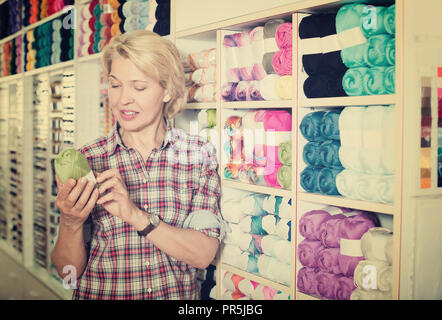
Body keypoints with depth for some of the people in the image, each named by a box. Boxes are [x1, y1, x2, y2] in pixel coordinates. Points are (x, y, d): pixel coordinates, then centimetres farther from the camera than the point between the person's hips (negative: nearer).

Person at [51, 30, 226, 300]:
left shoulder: (200, 155, -3)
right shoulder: (86, 160, -3)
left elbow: (204, 254, -9)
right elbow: (69, 270, 0)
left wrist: (136, 215, -19)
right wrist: (71, 224, -18)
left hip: (178, 294, 0)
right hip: (100, 294, 0)